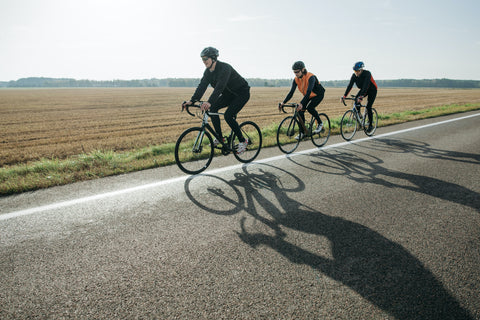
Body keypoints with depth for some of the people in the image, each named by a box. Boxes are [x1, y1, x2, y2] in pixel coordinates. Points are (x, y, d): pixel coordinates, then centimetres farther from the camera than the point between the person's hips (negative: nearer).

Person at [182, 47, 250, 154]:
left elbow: (220, 86, -43)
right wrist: (192, 101, -25)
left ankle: (243, 141, -5)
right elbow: (202, 86, -11)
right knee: (213, 108, -12)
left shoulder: (224, 68, -29)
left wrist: (209, 102, -55)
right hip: (228, 94, 8)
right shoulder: (208, 71, -5)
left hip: (242, 93, -8)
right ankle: (219, 137, 0)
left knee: (228, 115, -23)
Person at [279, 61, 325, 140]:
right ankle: (302, 132, 2)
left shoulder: (310, 77, -33)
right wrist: (283, 102, -30)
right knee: (300, 111, -9)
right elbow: (291, 92, -17)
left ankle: (320, 124, -5)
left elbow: (309, 91, -44)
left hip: (318, 94, -6)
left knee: (310, 108, -29)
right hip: (308, 95, 6)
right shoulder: (296, 79, -15)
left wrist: (301, 103, -56)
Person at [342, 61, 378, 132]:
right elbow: (350, 86, -20)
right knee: (356, 99, -26)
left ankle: (370, 125, 1)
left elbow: (366, 86, -43)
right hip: (363, 89, 5)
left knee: (368, 107, -13)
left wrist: (361, 96, -56)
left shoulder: (367, 74, -32)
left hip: (372, 90, -5)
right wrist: (344, 96, -31)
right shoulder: (354, 75, -17)